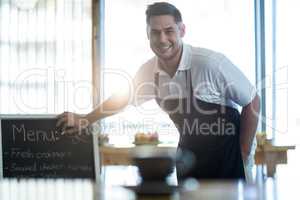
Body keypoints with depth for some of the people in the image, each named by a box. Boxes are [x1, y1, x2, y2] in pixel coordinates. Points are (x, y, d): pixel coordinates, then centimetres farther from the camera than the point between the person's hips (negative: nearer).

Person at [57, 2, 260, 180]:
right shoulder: (148, 71, -7)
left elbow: (252, 102, -14)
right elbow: (123, 98, 14)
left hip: (226, 151, -5)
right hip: (189, 149, 5)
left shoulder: (210, 62, -24)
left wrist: (243, 153, -11)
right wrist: (84, 120, 16)